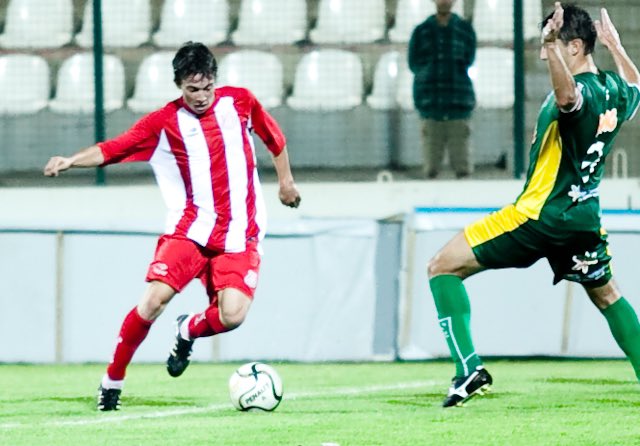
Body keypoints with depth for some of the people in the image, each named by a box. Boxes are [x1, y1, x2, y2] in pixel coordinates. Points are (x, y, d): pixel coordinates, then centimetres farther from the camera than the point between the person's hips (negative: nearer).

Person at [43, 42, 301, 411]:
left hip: (238, 236, 1)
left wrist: (286, 180, 25)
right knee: (154, 299, -20)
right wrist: (70, 161, -26)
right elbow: (110, 150, -10)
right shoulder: (164, 122, -3)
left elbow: (274, 137, 22)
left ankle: (189, 331, 20)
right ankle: (112, 380, -2)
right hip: (190, 228, -1)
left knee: (232, 316, -18)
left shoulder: (239, 102, 3)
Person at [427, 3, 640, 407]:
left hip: (541, 215, -8)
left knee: (442, 267, -3)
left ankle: (469, 368, -14)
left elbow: (568, 95, -48)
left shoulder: (581, 91, -20)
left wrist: (554, 44, -58)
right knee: (607, 296, 26)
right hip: (584, 218, 8)